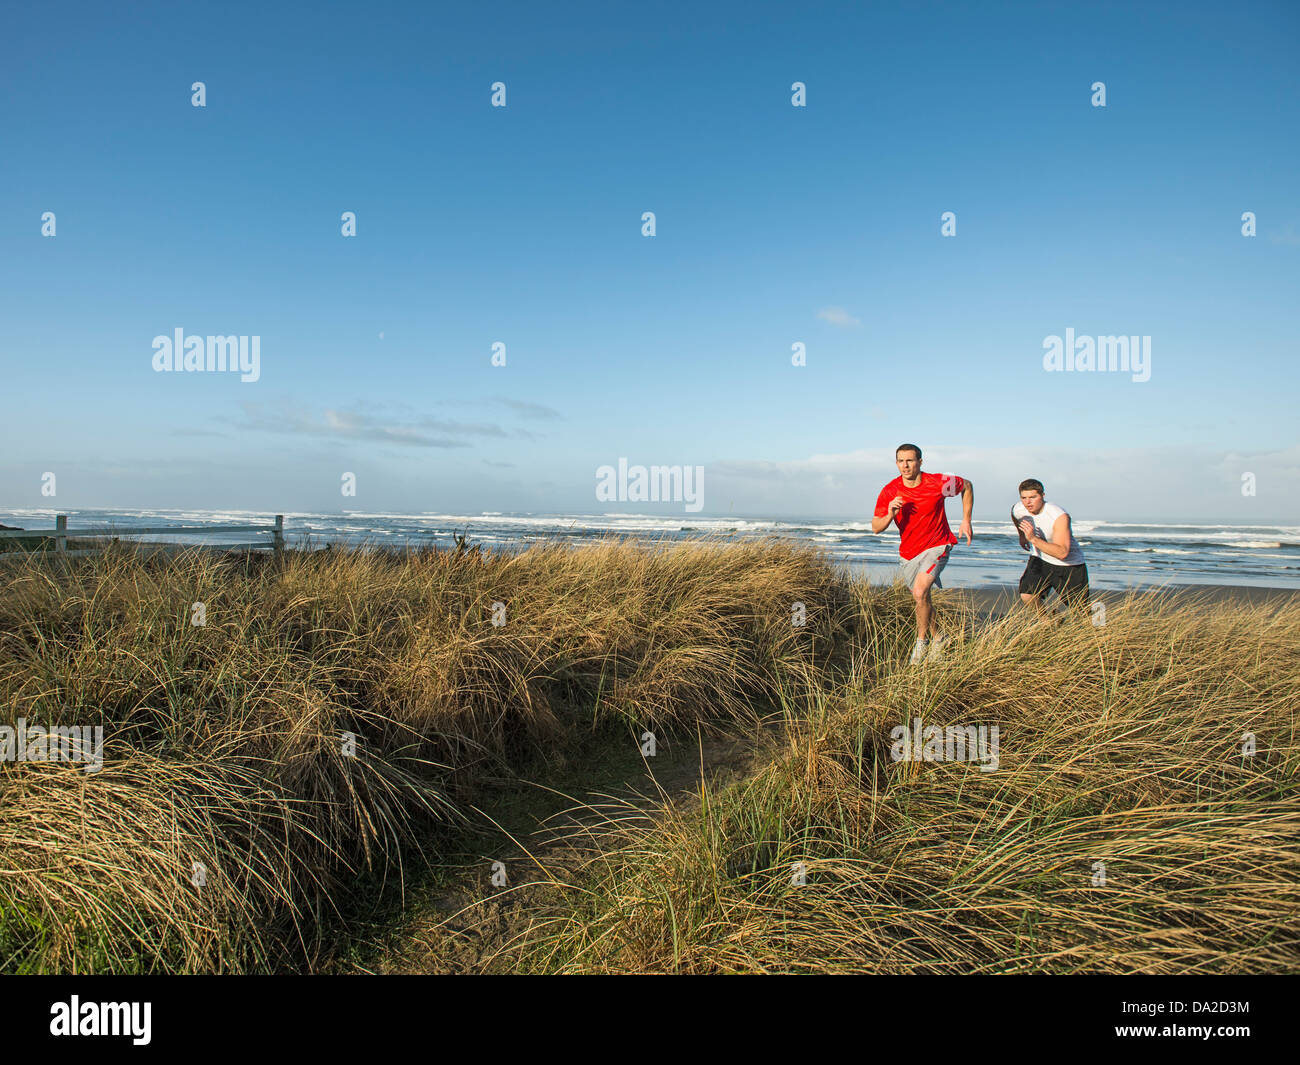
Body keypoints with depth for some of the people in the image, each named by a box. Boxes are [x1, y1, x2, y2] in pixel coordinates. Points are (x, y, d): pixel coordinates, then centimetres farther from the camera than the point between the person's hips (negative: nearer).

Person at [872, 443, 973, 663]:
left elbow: (966, 486, 5)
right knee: (923, 599, 16)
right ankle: (937, 637, 41)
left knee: (920, 593, -24)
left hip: (936, 546, -4)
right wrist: (890, 515, -29)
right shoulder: (889, 492, -11)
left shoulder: (938, 483, -16)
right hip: (909, 552, 4)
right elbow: (876, 527, -8)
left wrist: (966, 520, 2)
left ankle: (922, 640, -2)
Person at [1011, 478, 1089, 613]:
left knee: (1082, 612, 6)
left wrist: (1033, 539, -44)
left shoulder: (1060, 517, -30)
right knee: (1027, 596, -20)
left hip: (1069, 565, -4)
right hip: (1040, 558, 4)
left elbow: (1062, 553, -39)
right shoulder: (1018, 510, -13)